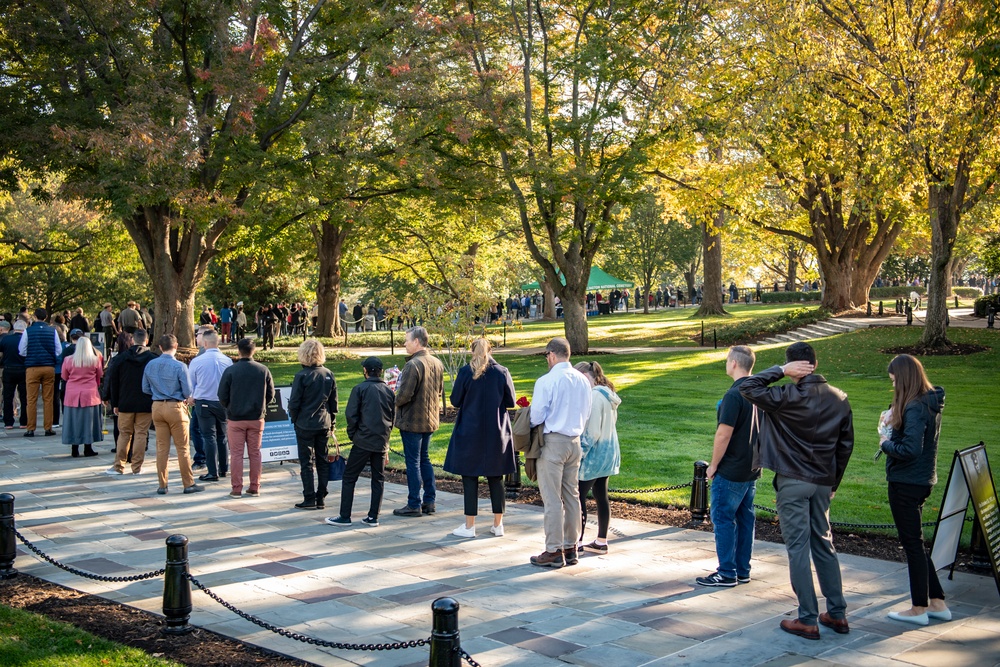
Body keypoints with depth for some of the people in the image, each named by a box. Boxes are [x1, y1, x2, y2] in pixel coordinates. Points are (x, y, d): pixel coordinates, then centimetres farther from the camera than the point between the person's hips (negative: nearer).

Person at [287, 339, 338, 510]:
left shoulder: (302, 376, -13)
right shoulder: (328, 374, 2)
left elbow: (294, 402, -10)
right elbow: (334, 402, 7)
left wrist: (294, 419, 7)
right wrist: (332, 422, 17)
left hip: (305, 424, -5)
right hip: (324, 424, 5)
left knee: (306, 462, 3)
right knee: (323, 461, 11)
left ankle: (309, 499, 4)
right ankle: (321, 499, 14)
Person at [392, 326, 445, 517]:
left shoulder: (413, 364, -21)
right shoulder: (437, 363, 6)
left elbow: (404, 395, -23)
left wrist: (394, 402, -4)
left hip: (412, 421, -8)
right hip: (430, 419, 8)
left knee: (413, 462, 0)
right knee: (424, 459, 17)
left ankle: (414, 505, 5)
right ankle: (429, 501, 20)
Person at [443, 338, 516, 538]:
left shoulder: (465, 372, -9)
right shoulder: (502, 372, -4)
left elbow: (455, 400, -4)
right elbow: (511, 402, 1)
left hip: (470, 433, -2)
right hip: (497, 433, 2)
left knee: (470, 478, 4)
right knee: (496, 479, 10)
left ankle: (469, 525, 6)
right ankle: (498, 524, 15)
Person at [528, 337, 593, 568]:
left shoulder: (546, 381, -15)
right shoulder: (583, 381, 6)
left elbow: (537, 416, -13)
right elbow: (587, 414, 13)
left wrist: (530, 424, 8)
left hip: (553, 442, -7)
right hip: (574, 441, 7)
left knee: (552, 499, -2)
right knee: (572, 495, 13)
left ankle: (554, 551, 2)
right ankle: (570, 548, 20)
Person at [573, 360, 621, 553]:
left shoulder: (594, 396, -19)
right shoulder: (608, 395, 11)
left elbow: (592, 431, -22)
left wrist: (581, 452, -16)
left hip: (594, 453, -10)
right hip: (608, 452, 10)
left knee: (579, 497, -4)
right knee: (601, 496, 15)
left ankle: (577, 542, -2)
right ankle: (601, 542, 21)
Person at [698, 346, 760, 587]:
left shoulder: (734, 394, -19)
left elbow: (723, 434, -21)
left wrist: (713, 465, -11)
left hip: (730, 471, -8)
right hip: (752, 469, 9)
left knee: (723, 519, 0)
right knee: (745, 518, 13)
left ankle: (727, 574, 3)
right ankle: (743, 571, 19)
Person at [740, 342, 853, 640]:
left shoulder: (787, 397, -15)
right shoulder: (839, 399, 4)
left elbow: (747, 388, -12)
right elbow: (846, 445, 10)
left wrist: (779, 370, -10)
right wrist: (834, 481, 18)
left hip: (793, 481, -6)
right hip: (823, 482, 6)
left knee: (798, 547, 0)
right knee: (824, 544, 16)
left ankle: (807, 620, 2)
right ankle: (837, 613, 20)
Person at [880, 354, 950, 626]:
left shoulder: (914, 408, -21)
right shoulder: (930, 403, 8)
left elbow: (910, 450, -27)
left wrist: (886, 444, -10)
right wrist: (894, 420, 2)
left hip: (907, 483, -10)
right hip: (921, 480, 10)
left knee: (912, 543, 1)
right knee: (915, 543, 18)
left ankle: (919, 609, 12)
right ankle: (937, 603, 23)